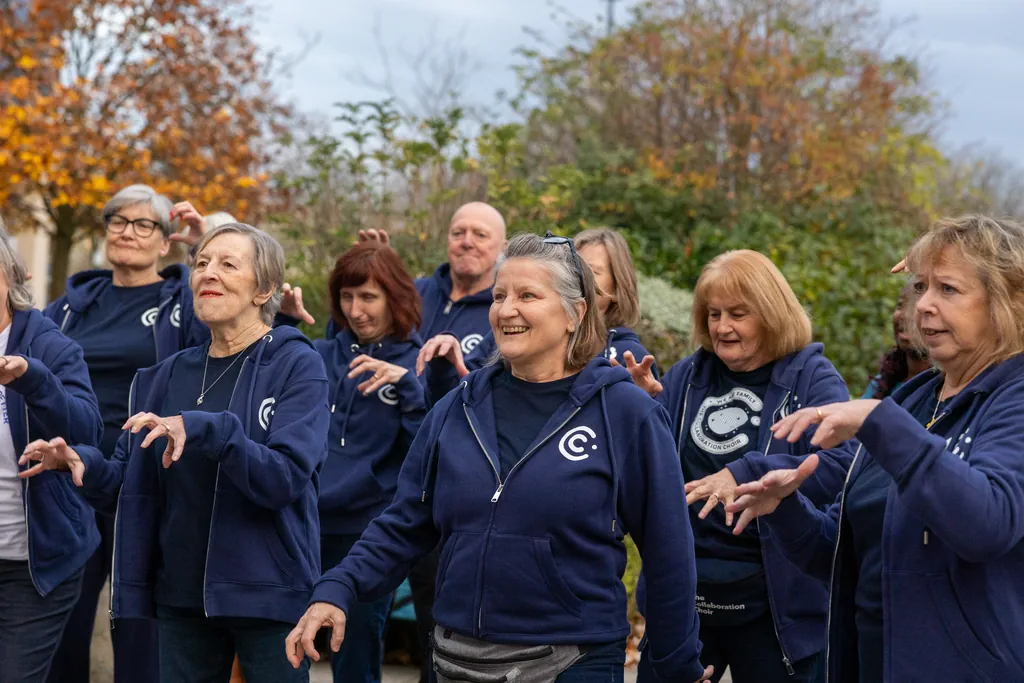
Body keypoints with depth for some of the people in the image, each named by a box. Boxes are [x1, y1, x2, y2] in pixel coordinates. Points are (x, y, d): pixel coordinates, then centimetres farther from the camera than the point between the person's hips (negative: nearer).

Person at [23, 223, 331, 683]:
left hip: (267, 593, -4)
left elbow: (286, 478, -19)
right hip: (181, 594, 5)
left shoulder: (296, 365, -6)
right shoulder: (168, 377, 9)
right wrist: (83, 464, -12)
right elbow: (134, 484, 9)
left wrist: (204, 430, -30)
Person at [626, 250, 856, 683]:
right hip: (679, 592, 4)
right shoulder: (687, 375, 7)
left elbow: (843, 464, -23)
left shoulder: (812, 378, -6)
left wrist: (747, 474, -32)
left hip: (773, 601, -4)